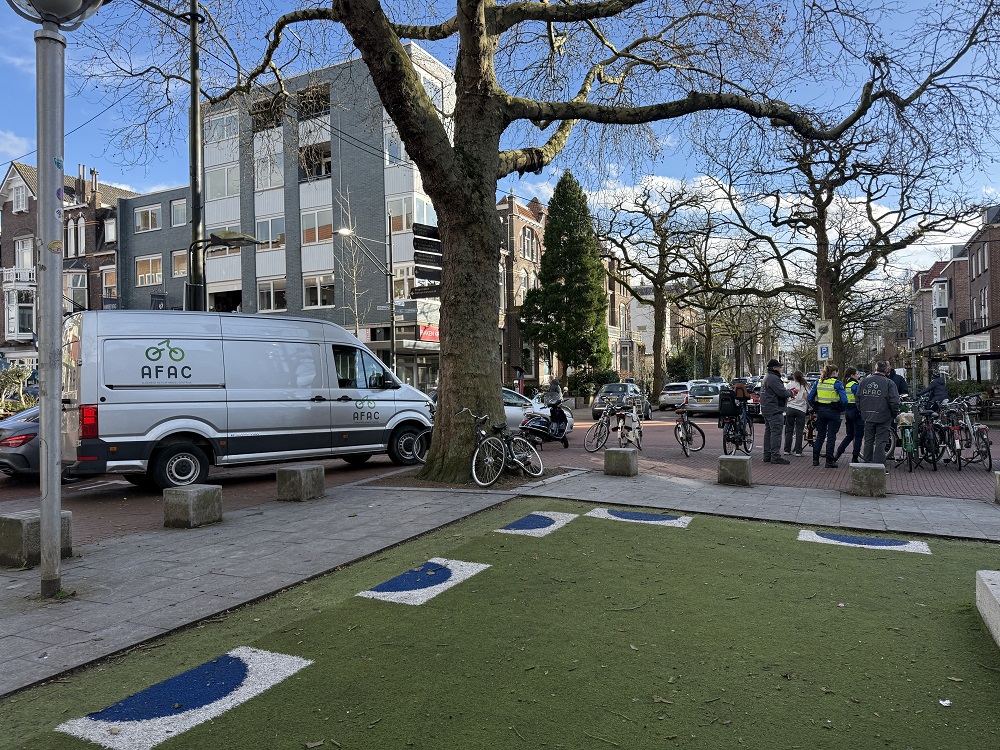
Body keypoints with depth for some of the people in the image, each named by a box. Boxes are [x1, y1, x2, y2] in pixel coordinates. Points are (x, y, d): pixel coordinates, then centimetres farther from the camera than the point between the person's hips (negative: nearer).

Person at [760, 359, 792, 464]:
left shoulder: (767, 377, 18)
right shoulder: (773, 378, -16)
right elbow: (782, 392, -21)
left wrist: (787, 393, 10)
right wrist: (790, 393, -2)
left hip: (766, 410, 11)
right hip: (774, 410, -11)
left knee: (768, 432, 14)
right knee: (776, 432, -10)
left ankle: (767, 455, 18)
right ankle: (775, 456, -11)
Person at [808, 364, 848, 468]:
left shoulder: (818, 382, 4)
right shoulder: (837, 383, -9)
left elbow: (810, 397, 3)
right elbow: (844, 400, -16)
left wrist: (816, 408, 12)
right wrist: (841, 409, 1)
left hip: (821, 411, 4)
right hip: (833, 412, -4)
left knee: (820, 436, 12)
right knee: (831, 437, 2)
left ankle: (815, 459, 13)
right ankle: (829, 461, 4)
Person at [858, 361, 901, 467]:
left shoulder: (864, 381, 4)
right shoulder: (889, 383, -9)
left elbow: (858, 399, 9)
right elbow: (894, 402, -14)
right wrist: (894, 415, 0)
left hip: (868, 417, 4)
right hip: (883, 417, -4)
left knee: (868, 441, 14)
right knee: (880, 442, 1)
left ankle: (867, 463, 20)